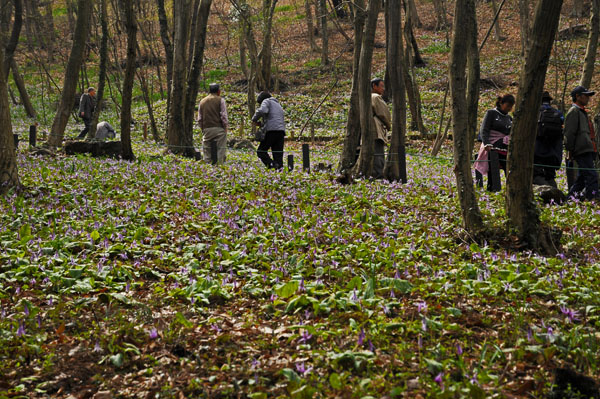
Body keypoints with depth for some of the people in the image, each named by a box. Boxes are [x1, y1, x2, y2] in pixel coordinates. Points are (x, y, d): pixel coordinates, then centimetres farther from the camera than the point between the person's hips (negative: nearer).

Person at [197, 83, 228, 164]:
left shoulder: (202, 101, 13)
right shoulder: (220, 100, 0)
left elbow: (199, 119, 12)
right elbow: (224, 116, -6)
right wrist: (226, 127, 4)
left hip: (206, 129, 4)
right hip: (218, 129, -4)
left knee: (207, 151, 7)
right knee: (221, 150, -3)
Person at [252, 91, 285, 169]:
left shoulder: (266, 101, 9)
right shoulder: (278, 105, 33)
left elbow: (262, 110, -13)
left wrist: (254, 119, 1)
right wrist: (261, 123, 21)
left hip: (272, 130, -7)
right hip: (281, 130, 7)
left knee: (261, 151, -3)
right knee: (278, 154, 5)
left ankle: (271, 164, -24)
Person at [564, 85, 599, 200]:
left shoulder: (582, 112, 25)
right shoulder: (574, 111, -6)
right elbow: (569, 133, -12)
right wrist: (570, 151, -15)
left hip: (587, 151, 10)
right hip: (582, 151, -10)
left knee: (582, 178, 11)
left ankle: (570, 199, 17)